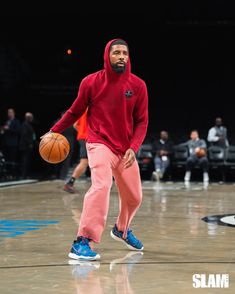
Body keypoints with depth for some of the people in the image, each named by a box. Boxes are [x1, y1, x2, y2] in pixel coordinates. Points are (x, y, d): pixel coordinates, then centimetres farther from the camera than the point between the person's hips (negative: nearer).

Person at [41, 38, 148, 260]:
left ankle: (122, 230, 45)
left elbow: (141, 121, -1)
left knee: (134, 197, 14)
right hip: (100, 144, -4)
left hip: (125, 149, 4)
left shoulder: (138, 85, -3)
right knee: (101, 185, -27)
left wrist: (133, 148, -14)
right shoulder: (91, 82, -8)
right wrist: (54, 131, 2)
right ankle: (82, 242, -24)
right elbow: (75, 111, 6)